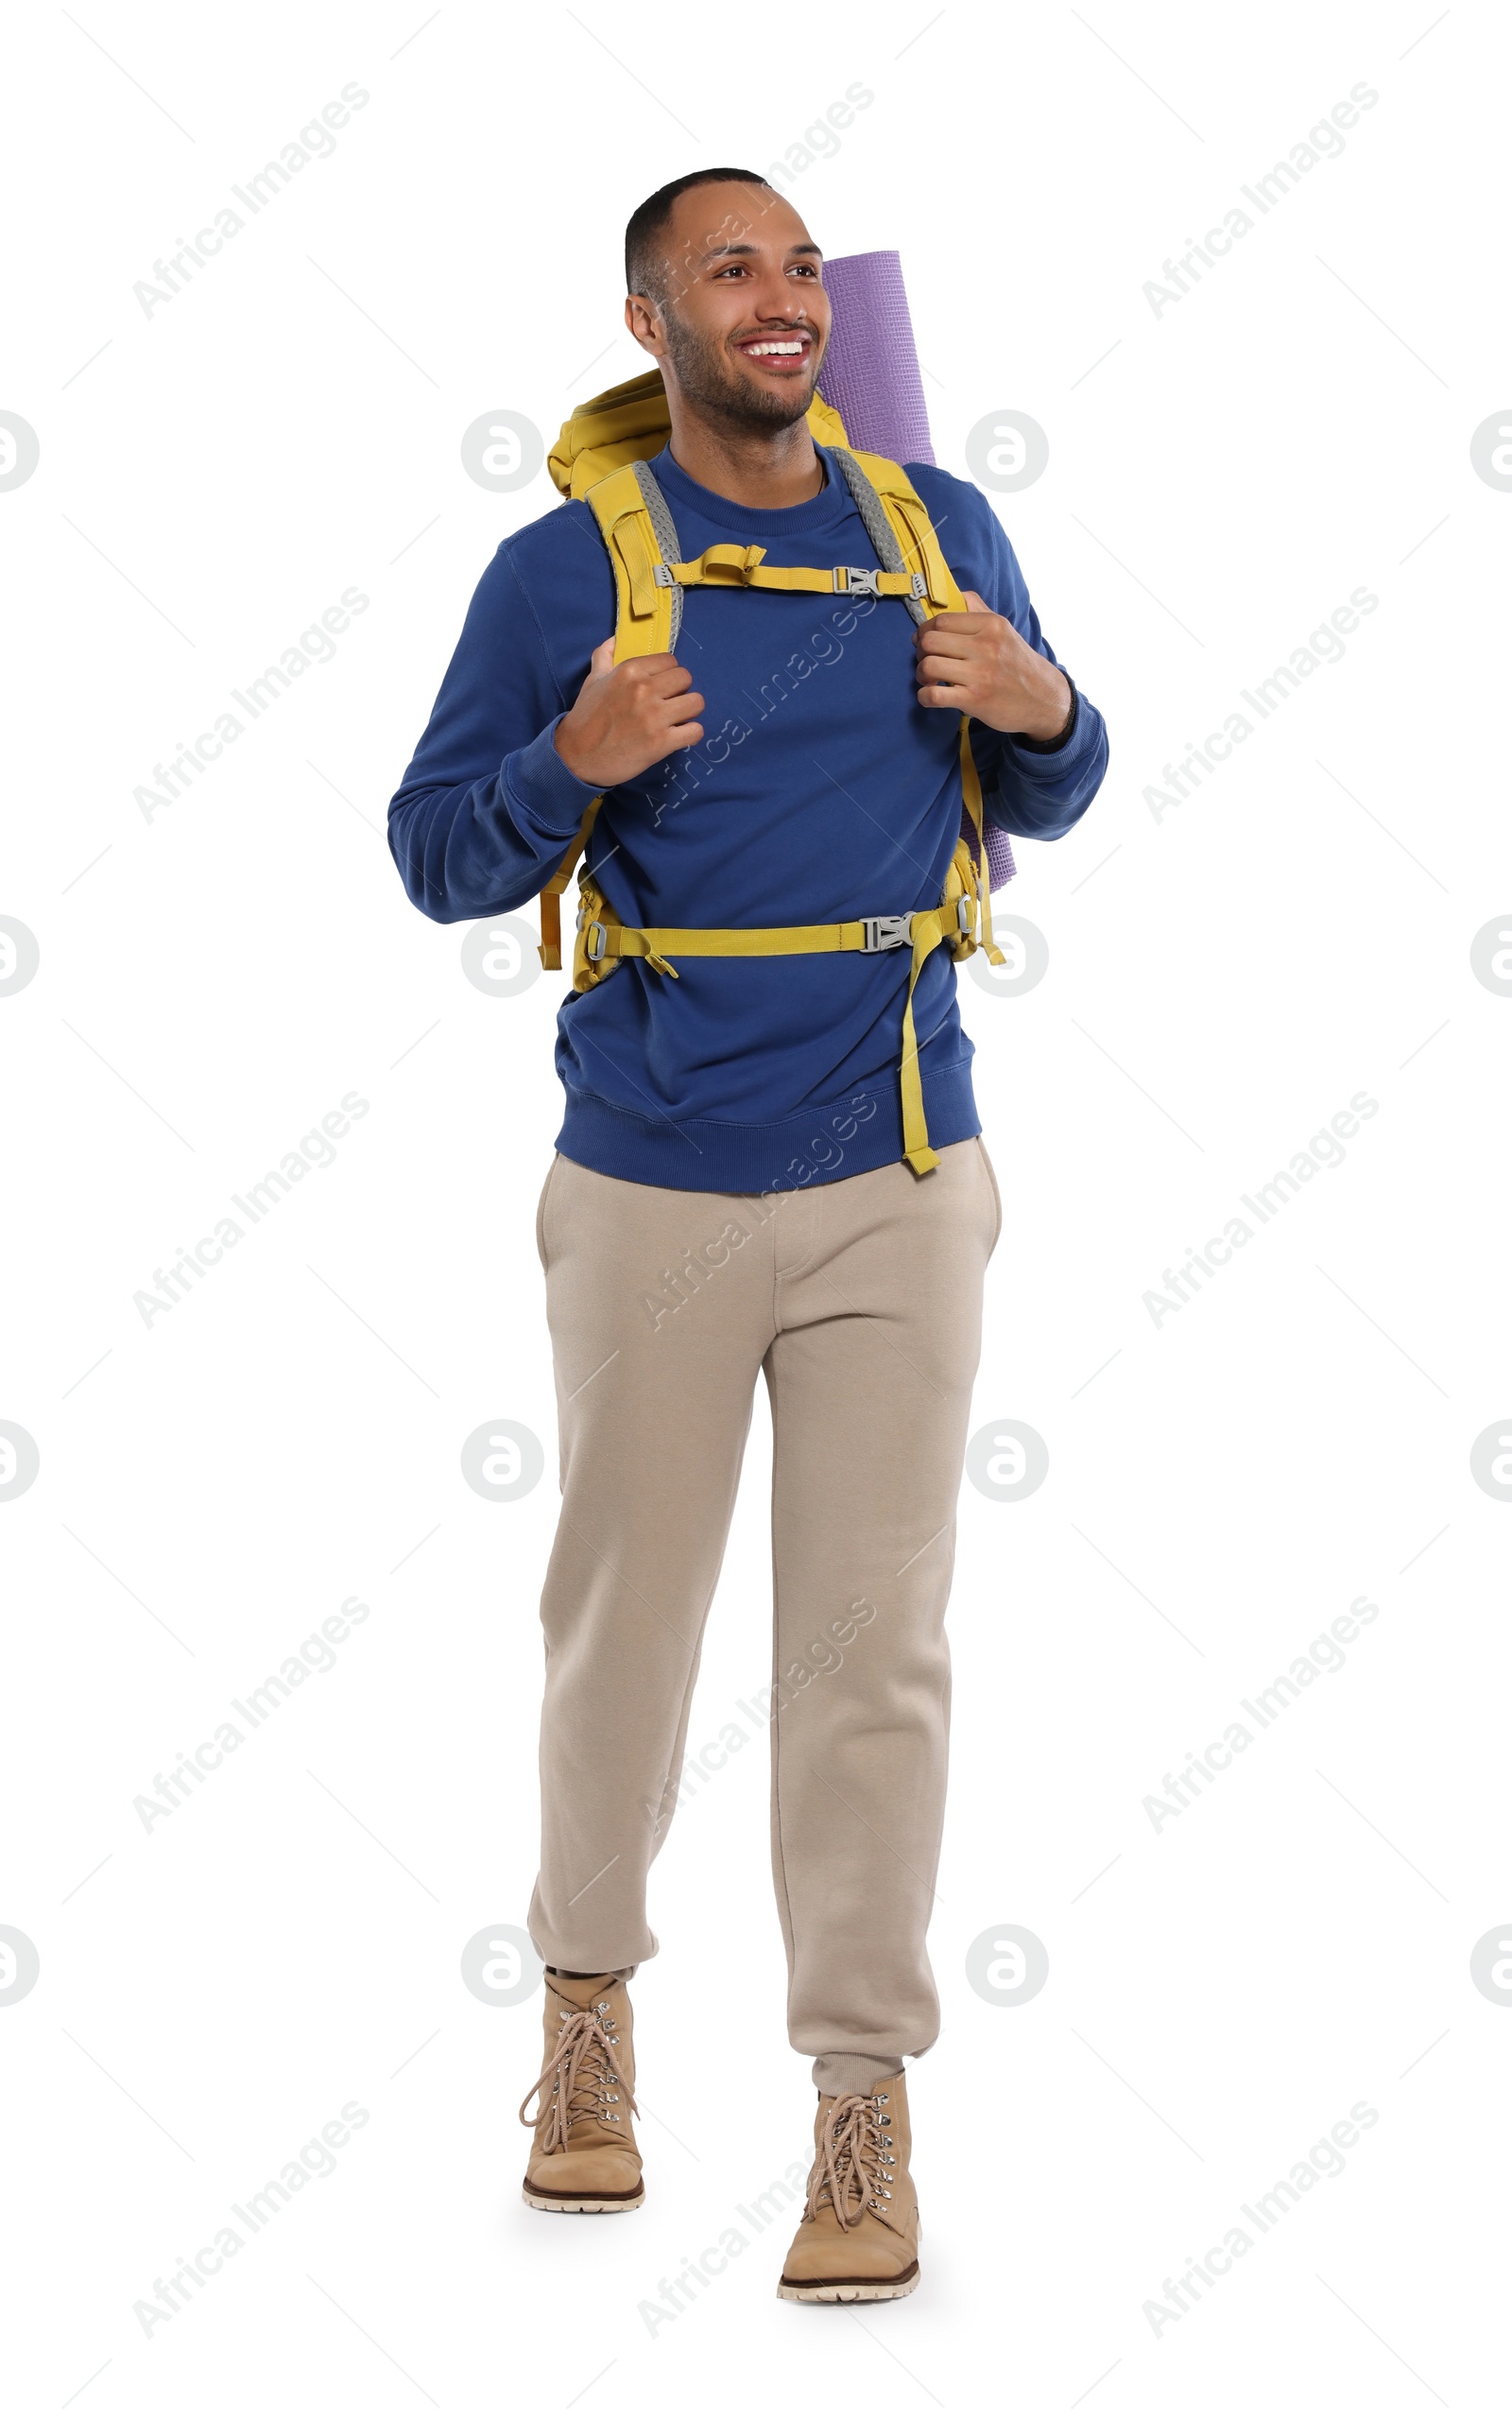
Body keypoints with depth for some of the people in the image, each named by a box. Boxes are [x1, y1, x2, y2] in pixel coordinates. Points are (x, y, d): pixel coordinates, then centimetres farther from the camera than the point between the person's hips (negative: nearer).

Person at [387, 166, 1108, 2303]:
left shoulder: (939, 527, 6)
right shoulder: (565, 569, -2)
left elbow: (1039, 807, 15)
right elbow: (434, 857, 0)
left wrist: (1050, 717, -7)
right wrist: (572, 763, -19)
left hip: (900, 1185, 1)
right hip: (655, 1189, -1)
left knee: (876, 1643, 2)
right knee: (624, 1616, 11)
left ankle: (865, 2097, 11)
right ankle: (589, 1999, 34)